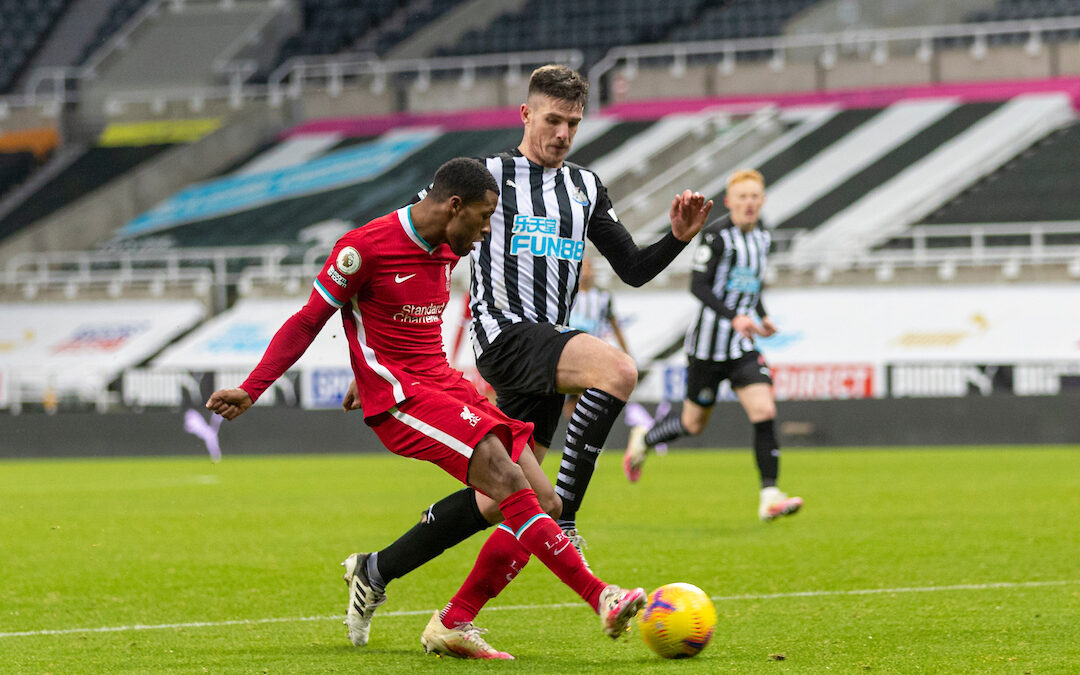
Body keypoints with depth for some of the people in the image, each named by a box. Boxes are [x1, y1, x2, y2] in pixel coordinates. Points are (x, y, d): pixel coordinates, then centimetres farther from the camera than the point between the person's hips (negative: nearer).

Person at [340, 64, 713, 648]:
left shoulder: (585, 187, 18)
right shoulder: (488, 174, 1)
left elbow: (633, 269, 17)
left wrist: (678, 237, 0)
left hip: (551, 347, 7)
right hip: (505, 333, -7)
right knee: (618, 370, -33)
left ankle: (374, 572, 20)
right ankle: (561, 517, -27)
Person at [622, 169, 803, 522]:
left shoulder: (761, 237, 9)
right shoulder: (716, 235, -13)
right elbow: (698, 285, -18)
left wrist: (762, 315, 10)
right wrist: (733, 317, -29)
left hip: (743, 347, 5)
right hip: (709, 343, -5)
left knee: (764, 411, -14)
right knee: (693, 423, 8)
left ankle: (770, 497, -15)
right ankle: (643, 440, 39)